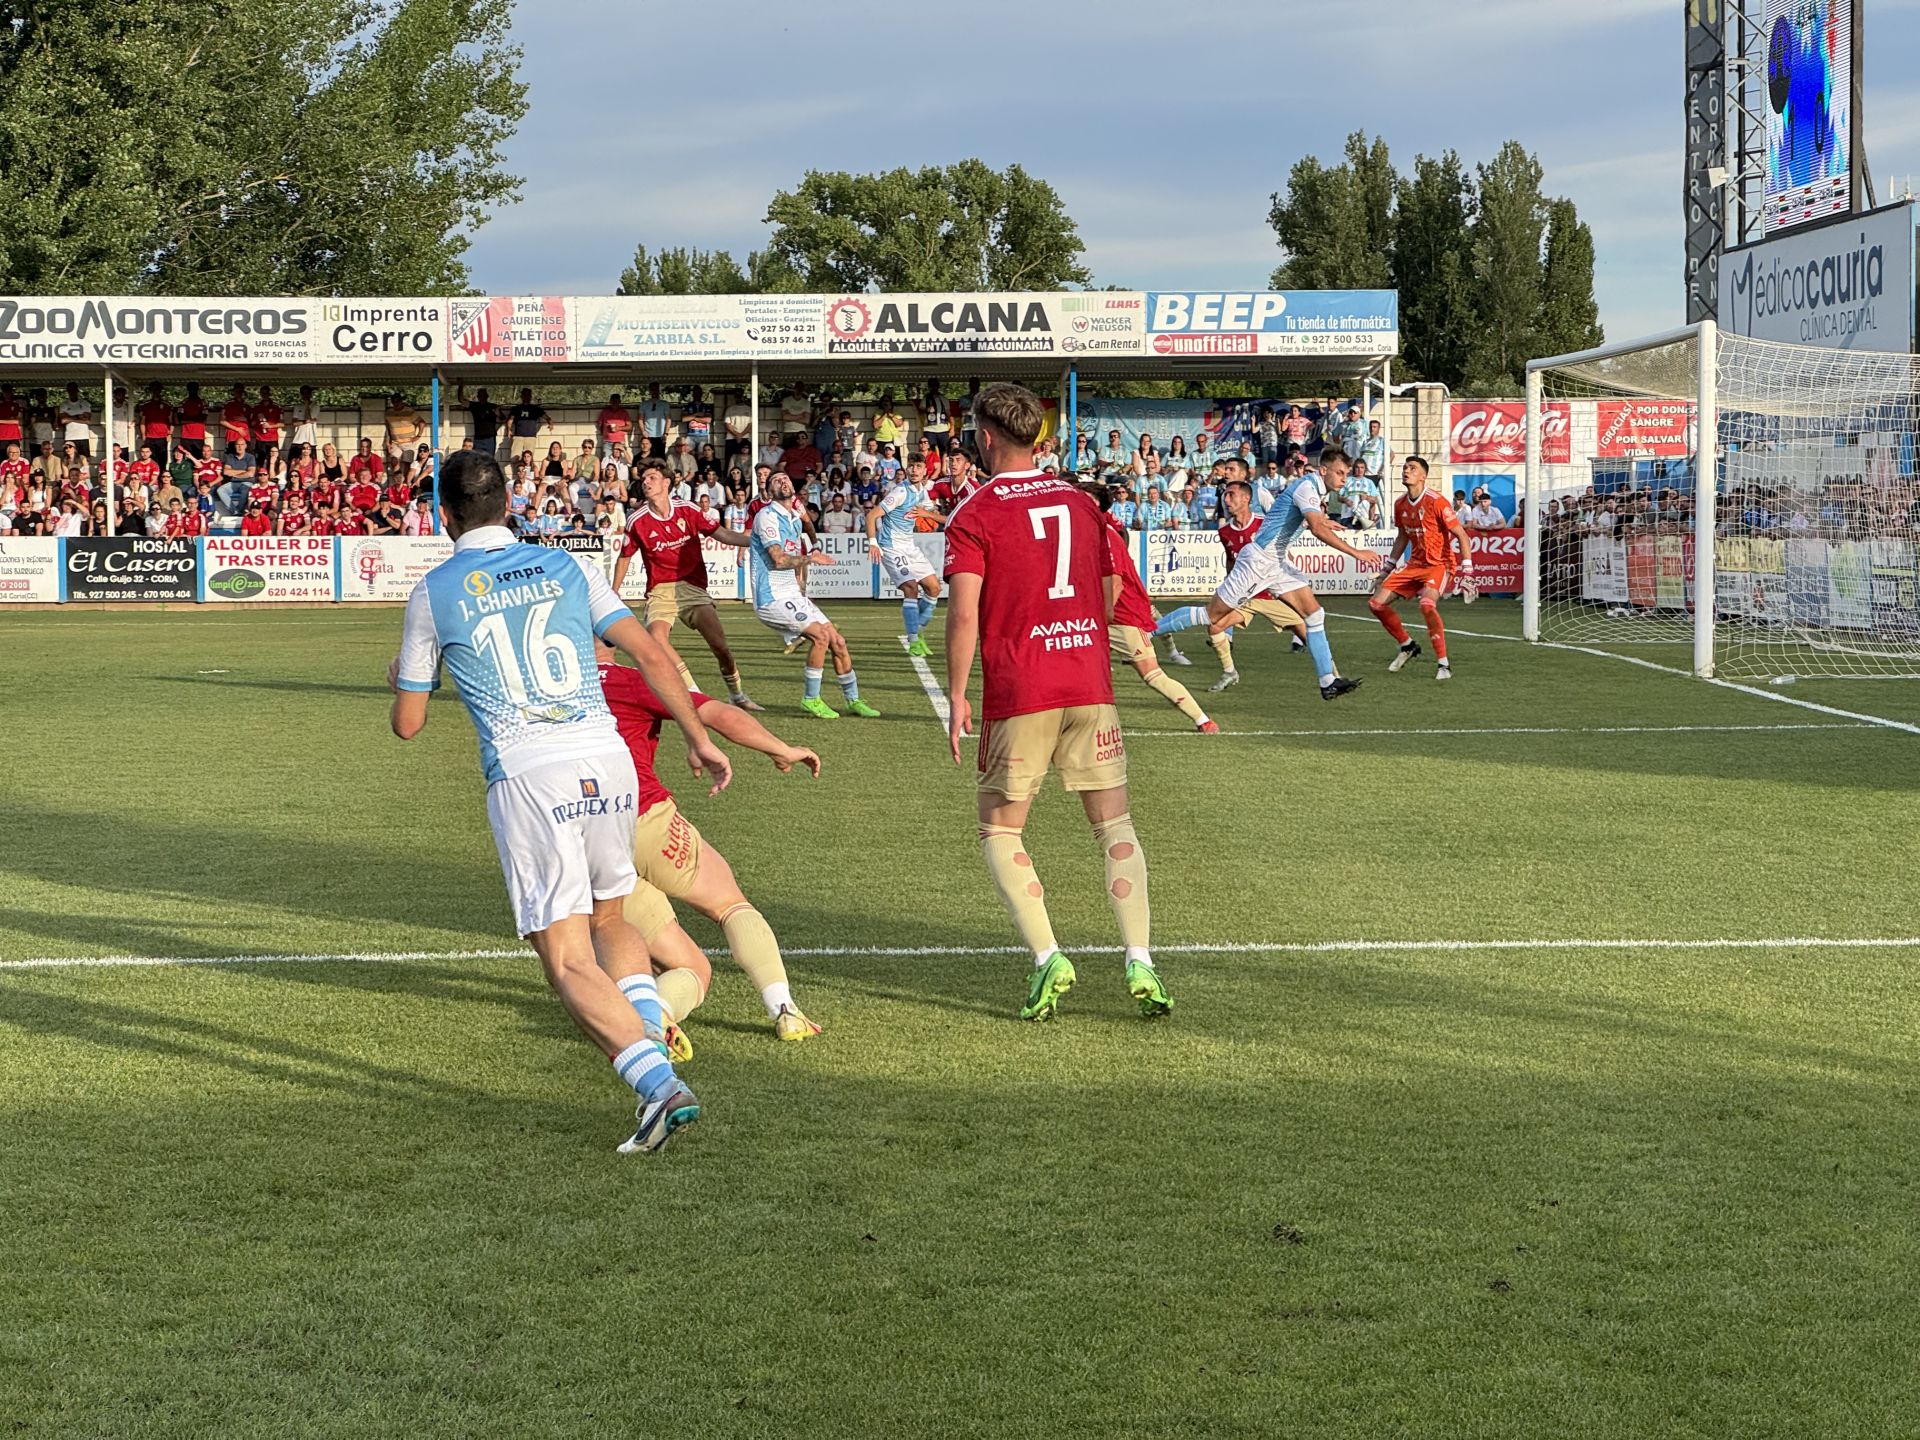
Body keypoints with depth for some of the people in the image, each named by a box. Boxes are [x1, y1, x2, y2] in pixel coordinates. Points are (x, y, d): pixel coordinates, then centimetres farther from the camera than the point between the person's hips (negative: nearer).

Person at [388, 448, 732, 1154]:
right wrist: (698, 736, 16)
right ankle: (649, 1029, 1)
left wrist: (399, 678, 35)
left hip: (525, 776, -4)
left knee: (568, 961, -2)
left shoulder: (433, 592, 8)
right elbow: (651, 655, 7)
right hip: (608, 760, 4)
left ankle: (660, 1085, -20)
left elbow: (406, 723, 14)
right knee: (610, 918, 26)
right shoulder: (566, 565, 14)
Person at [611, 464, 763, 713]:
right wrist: (613, 593, 11)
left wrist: (754, 540, -5)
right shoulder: (637, 521, -3)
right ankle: (692, 692, -17)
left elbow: (720, 534, 6)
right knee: (656, 634, -28)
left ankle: (737, 695, 14)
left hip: (692, 586, 1)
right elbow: (624, 558, 10)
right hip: (661, 588, -1)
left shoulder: (687, 510, -1)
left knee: (719, 643, -9)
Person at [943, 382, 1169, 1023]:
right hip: (1090, 686, 4)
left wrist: (957, 698, -5)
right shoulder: (1080, 502, 12)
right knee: (1115, 825, 9)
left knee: (999, 831, 8)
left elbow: (964, 612, -11)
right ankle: (1140, 963, -2)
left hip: (1017, 695, -4)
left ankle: (1048, 958, -6)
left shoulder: (974, 512, -4)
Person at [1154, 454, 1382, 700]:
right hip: (1258, 558, -9)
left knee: (1314, 613, -1)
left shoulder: (1313, 488, 12)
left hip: (1276, 563, 9)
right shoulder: (1306, 486, -17)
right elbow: (1318, 529, -31)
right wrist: (1356, 553, -32)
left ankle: (1328, 682, 0)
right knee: (1210, 616, -4)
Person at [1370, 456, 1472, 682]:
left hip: (1439, 564, -8)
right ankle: (1408, 645, 23)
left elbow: (1461, 535, -14)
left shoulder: (1436, 501, -17)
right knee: (1376, 603, 1)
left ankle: (1444, 665, -24)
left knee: (1427, 604, -34)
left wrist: (1467, 571, -20)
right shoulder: (1400, 505, 4)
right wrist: (1389, 567, 22)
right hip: (1414, 564, 8)